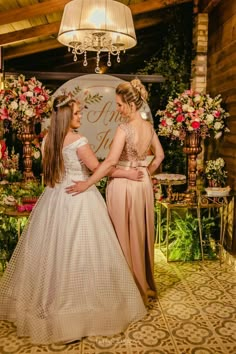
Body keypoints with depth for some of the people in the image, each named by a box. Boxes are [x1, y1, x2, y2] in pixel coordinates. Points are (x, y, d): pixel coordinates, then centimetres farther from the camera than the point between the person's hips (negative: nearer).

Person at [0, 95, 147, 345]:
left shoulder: (49, 139, 6)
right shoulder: (78, 141, -16)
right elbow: (98, 168, -13)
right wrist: (128, 173, -4)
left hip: (55, 197, 7)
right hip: (79, 198, -7)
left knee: (54, 248, 15)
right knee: (78, 249, 1)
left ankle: (51, 301, 30)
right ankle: (80, 302, 11)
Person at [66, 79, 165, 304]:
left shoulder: (124, 129, -19)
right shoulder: (149, 127, 4)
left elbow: (110, 162, -26)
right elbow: (159, 156, 13)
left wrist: (86, 184, -24)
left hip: (123, 185, -8)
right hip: (143, 184, 8)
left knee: (124, 236, 6)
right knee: (141, 234, 18)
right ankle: (145, 284, 33)